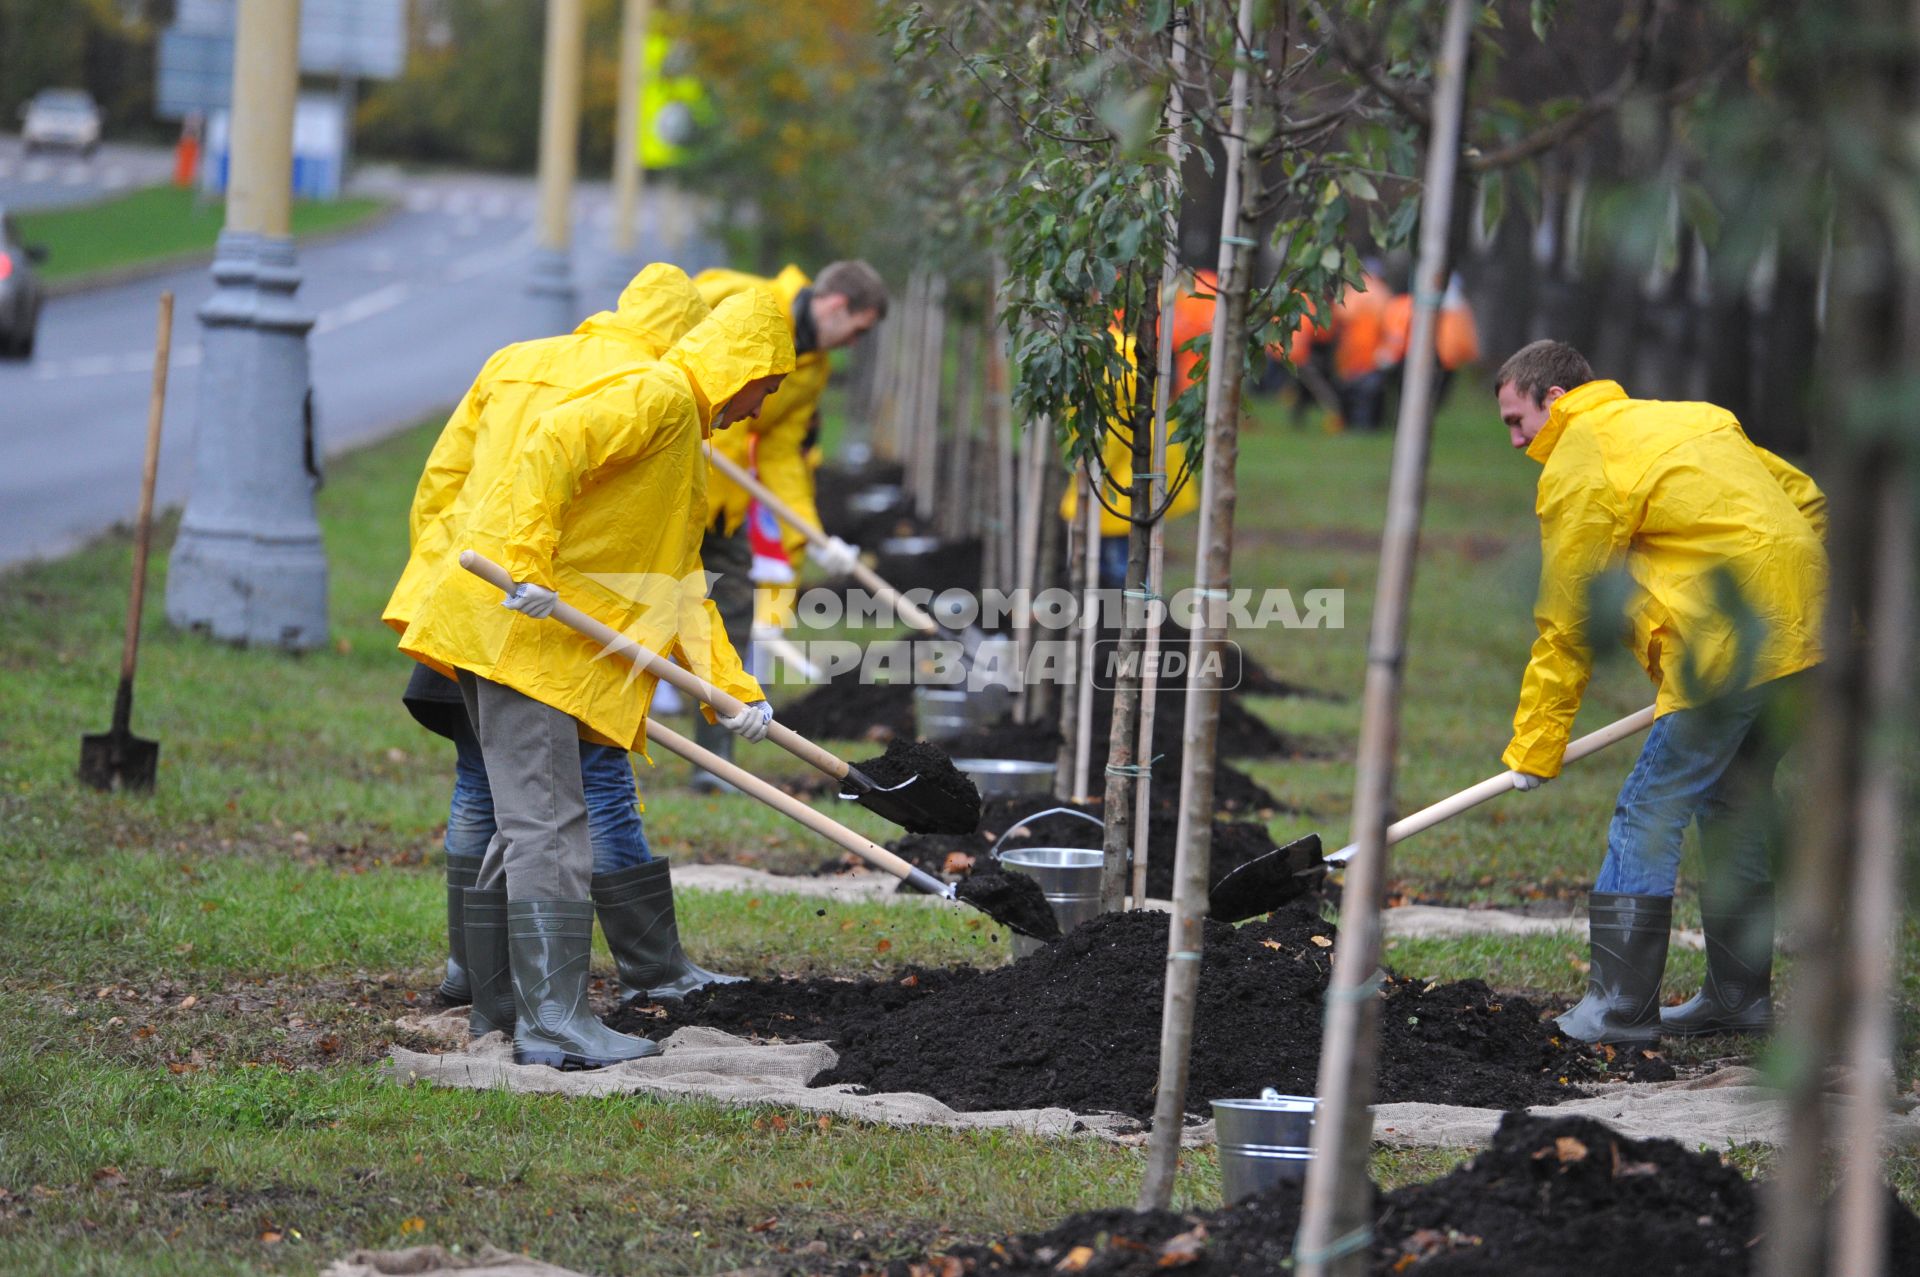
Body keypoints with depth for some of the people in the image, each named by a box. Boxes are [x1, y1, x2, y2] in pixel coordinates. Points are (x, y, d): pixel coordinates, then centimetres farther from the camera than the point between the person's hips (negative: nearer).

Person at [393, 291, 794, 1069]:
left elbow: (680, 586, 27)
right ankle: (554, 1024, -13)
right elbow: (552, 443, -23)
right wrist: (531, 566, -29)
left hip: (537, 628, 11)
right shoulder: (659, 396, -7)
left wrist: (735, 687, 18)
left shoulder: (684, 436, 26)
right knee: (549, 827, -12)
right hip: (517, 619, -11)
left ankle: (499, 1001, 22)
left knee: (529, 822, 15)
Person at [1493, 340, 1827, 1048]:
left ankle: (1622, 1006, -5)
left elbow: (1566, 626, -1)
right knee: (1734, 804, 19)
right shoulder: (1691, 419, 22)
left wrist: (1535, 749, 5)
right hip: (1799, 634, 9)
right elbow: (1806, 501, 23)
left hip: (1728, 645, -9)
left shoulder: (1577, 466, -2)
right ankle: (1738, 994, 23)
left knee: (1649, 813, -4)